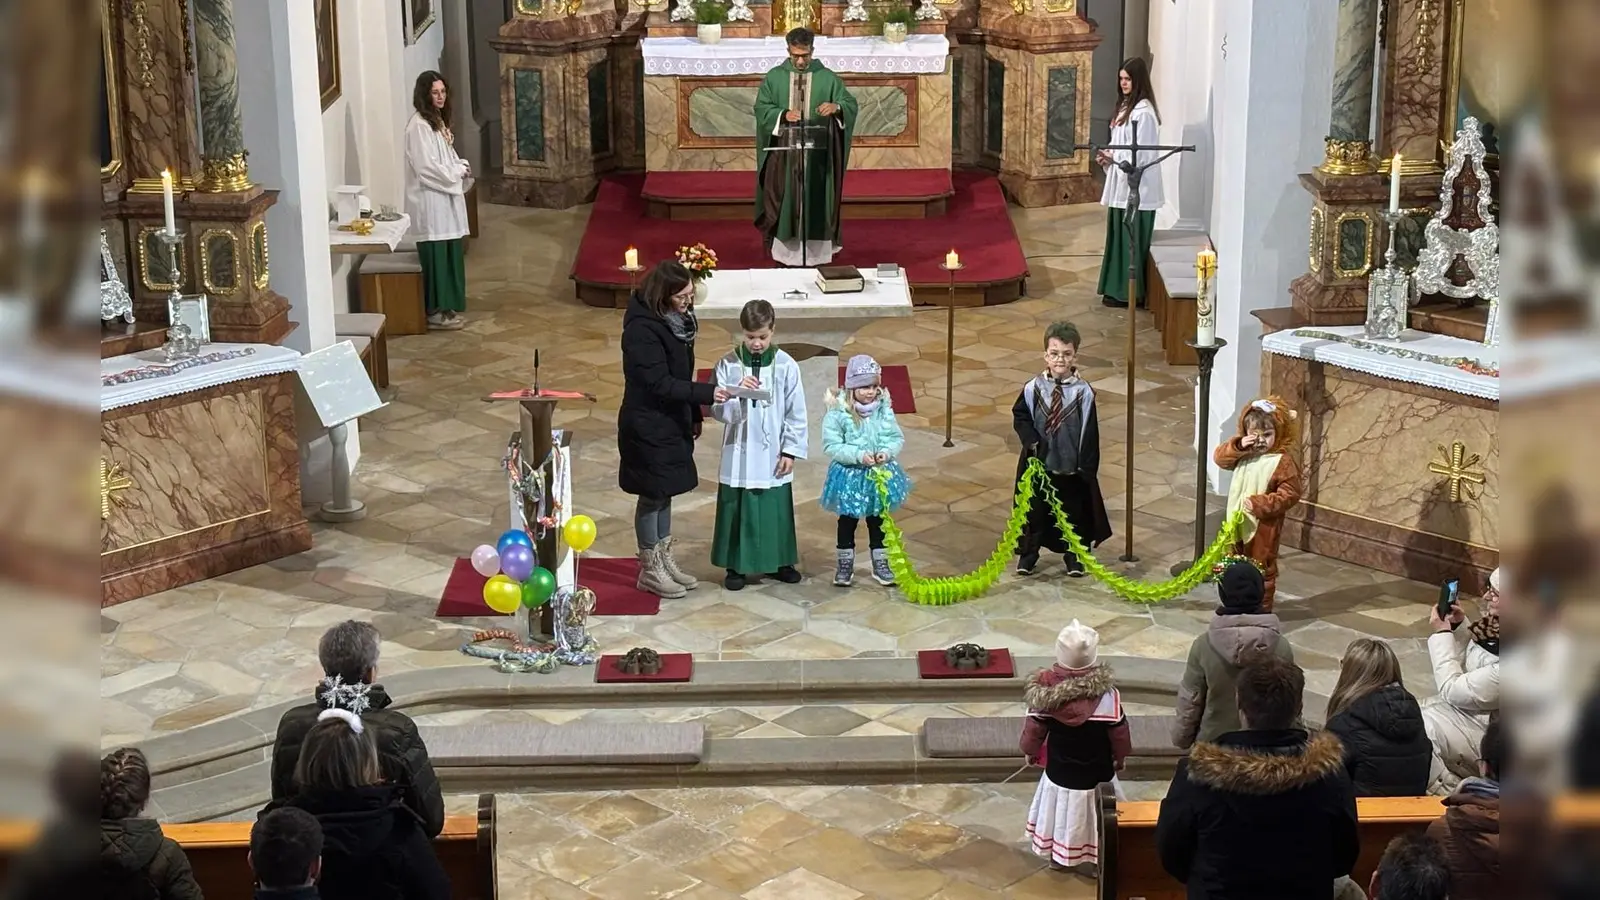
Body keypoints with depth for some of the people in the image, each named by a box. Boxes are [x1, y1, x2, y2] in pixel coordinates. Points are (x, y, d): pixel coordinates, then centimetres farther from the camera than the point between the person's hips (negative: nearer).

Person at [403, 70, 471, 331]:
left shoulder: (438, 121, 13)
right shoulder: (418, 125, -17)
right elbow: (426, 167, -22)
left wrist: (461, 167, 1)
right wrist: (458, 171, -13)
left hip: (445, 198, 10)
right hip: (429, 200, -10)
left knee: (450, 253, 12)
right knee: (436, 255, -5)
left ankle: (446, 307, 20)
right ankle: (435, 312, 1)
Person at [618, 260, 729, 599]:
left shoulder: (679, 318, 2)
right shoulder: (642, 328, -24)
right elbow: (659, 383, -26)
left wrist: (694, 415, 15)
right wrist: (707, 393, -29)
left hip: (672, 420, 8)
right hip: (648, 424, -8)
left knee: (665, 491, 17)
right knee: (652, 494, 3)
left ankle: (665, 559, 28)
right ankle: (650, 570, 15)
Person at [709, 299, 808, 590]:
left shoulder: (786, 366, -4)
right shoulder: (728, 365, -4)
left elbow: (796, 413, 0)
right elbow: (718, 410, -7)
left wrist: (790, 451, -2)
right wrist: (736, 393, -25)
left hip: (773, 455, 0)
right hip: (738, 454, 0)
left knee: (776, 509, 9)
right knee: (737, 511, 5)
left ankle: (779, 562, 25)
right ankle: (736, 565, 17)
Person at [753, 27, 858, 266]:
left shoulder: (827, 78, 2)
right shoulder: (774, 77, 4)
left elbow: (850, 104, -2)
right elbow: (761, 108, 0)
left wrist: (836, 107, -25)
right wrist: (783, 114, -19)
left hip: (817, 154, 0)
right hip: (784, 152, 0)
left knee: (816, 203, 2)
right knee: (785, 202, 2)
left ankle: (815, 254, 8)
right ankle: (785, 253, 8)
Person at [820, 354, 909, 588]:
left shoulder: (884, 408, -7)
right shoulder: (838, 413, -18)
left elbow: (897, 438, 0)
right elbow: (831, 446, -18)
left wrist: (887, 452, -20)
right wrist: (859, 456, -26)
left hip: (880, 474, 3)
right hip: (849, 475, -3)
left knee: (878, 519, 15)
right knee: (848, 520, 12)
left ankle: (880, 563, 27)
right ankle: (845, 563, 27)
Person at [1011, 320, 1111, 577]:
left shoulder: (1083, 392, -12)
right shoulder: (1033, 389, -9)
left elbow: (1090, 432, -7)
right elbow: (1020, 417, 2)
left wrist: (1087, 466, -7)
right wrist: (1032, 441, -13)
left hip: (1072, 466, -1)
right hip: (1038, 462, 1)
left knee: (1073, 511, 12)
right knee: (1034, 508, 12)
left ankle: (1073, 555, 28)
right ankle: (1028, 552, 27)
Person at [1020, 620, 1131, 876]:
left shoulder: (1046, 692, -22)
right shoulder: (1107, 695, -27)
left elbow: (1033, 731, -8)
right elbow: (1119, 734, -12)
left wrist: (1031, 751, 14)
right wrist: (1120, 757, 9)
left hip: (1059, 773, 2)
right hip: (1096, 775, -2)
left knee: (1062, 814, 26)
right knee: (1093, 817, 21)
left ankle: (1058, 856, 46)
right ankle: (1093, 862, 38)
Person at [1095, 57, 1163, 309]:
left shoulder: (1143, 112, -16)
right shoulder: (1126, 106, 14)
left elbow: (1140, 154, -20)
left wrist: (1113, 156, -17)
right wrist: (1108, 157, 2)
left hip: (1137, 188, -10)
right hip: (1122, 185, 10)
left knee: (1130, 241, -3)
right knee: (1119, 238, 13)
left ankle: (1130, 293, 3)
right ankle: (1118, 289, 21)